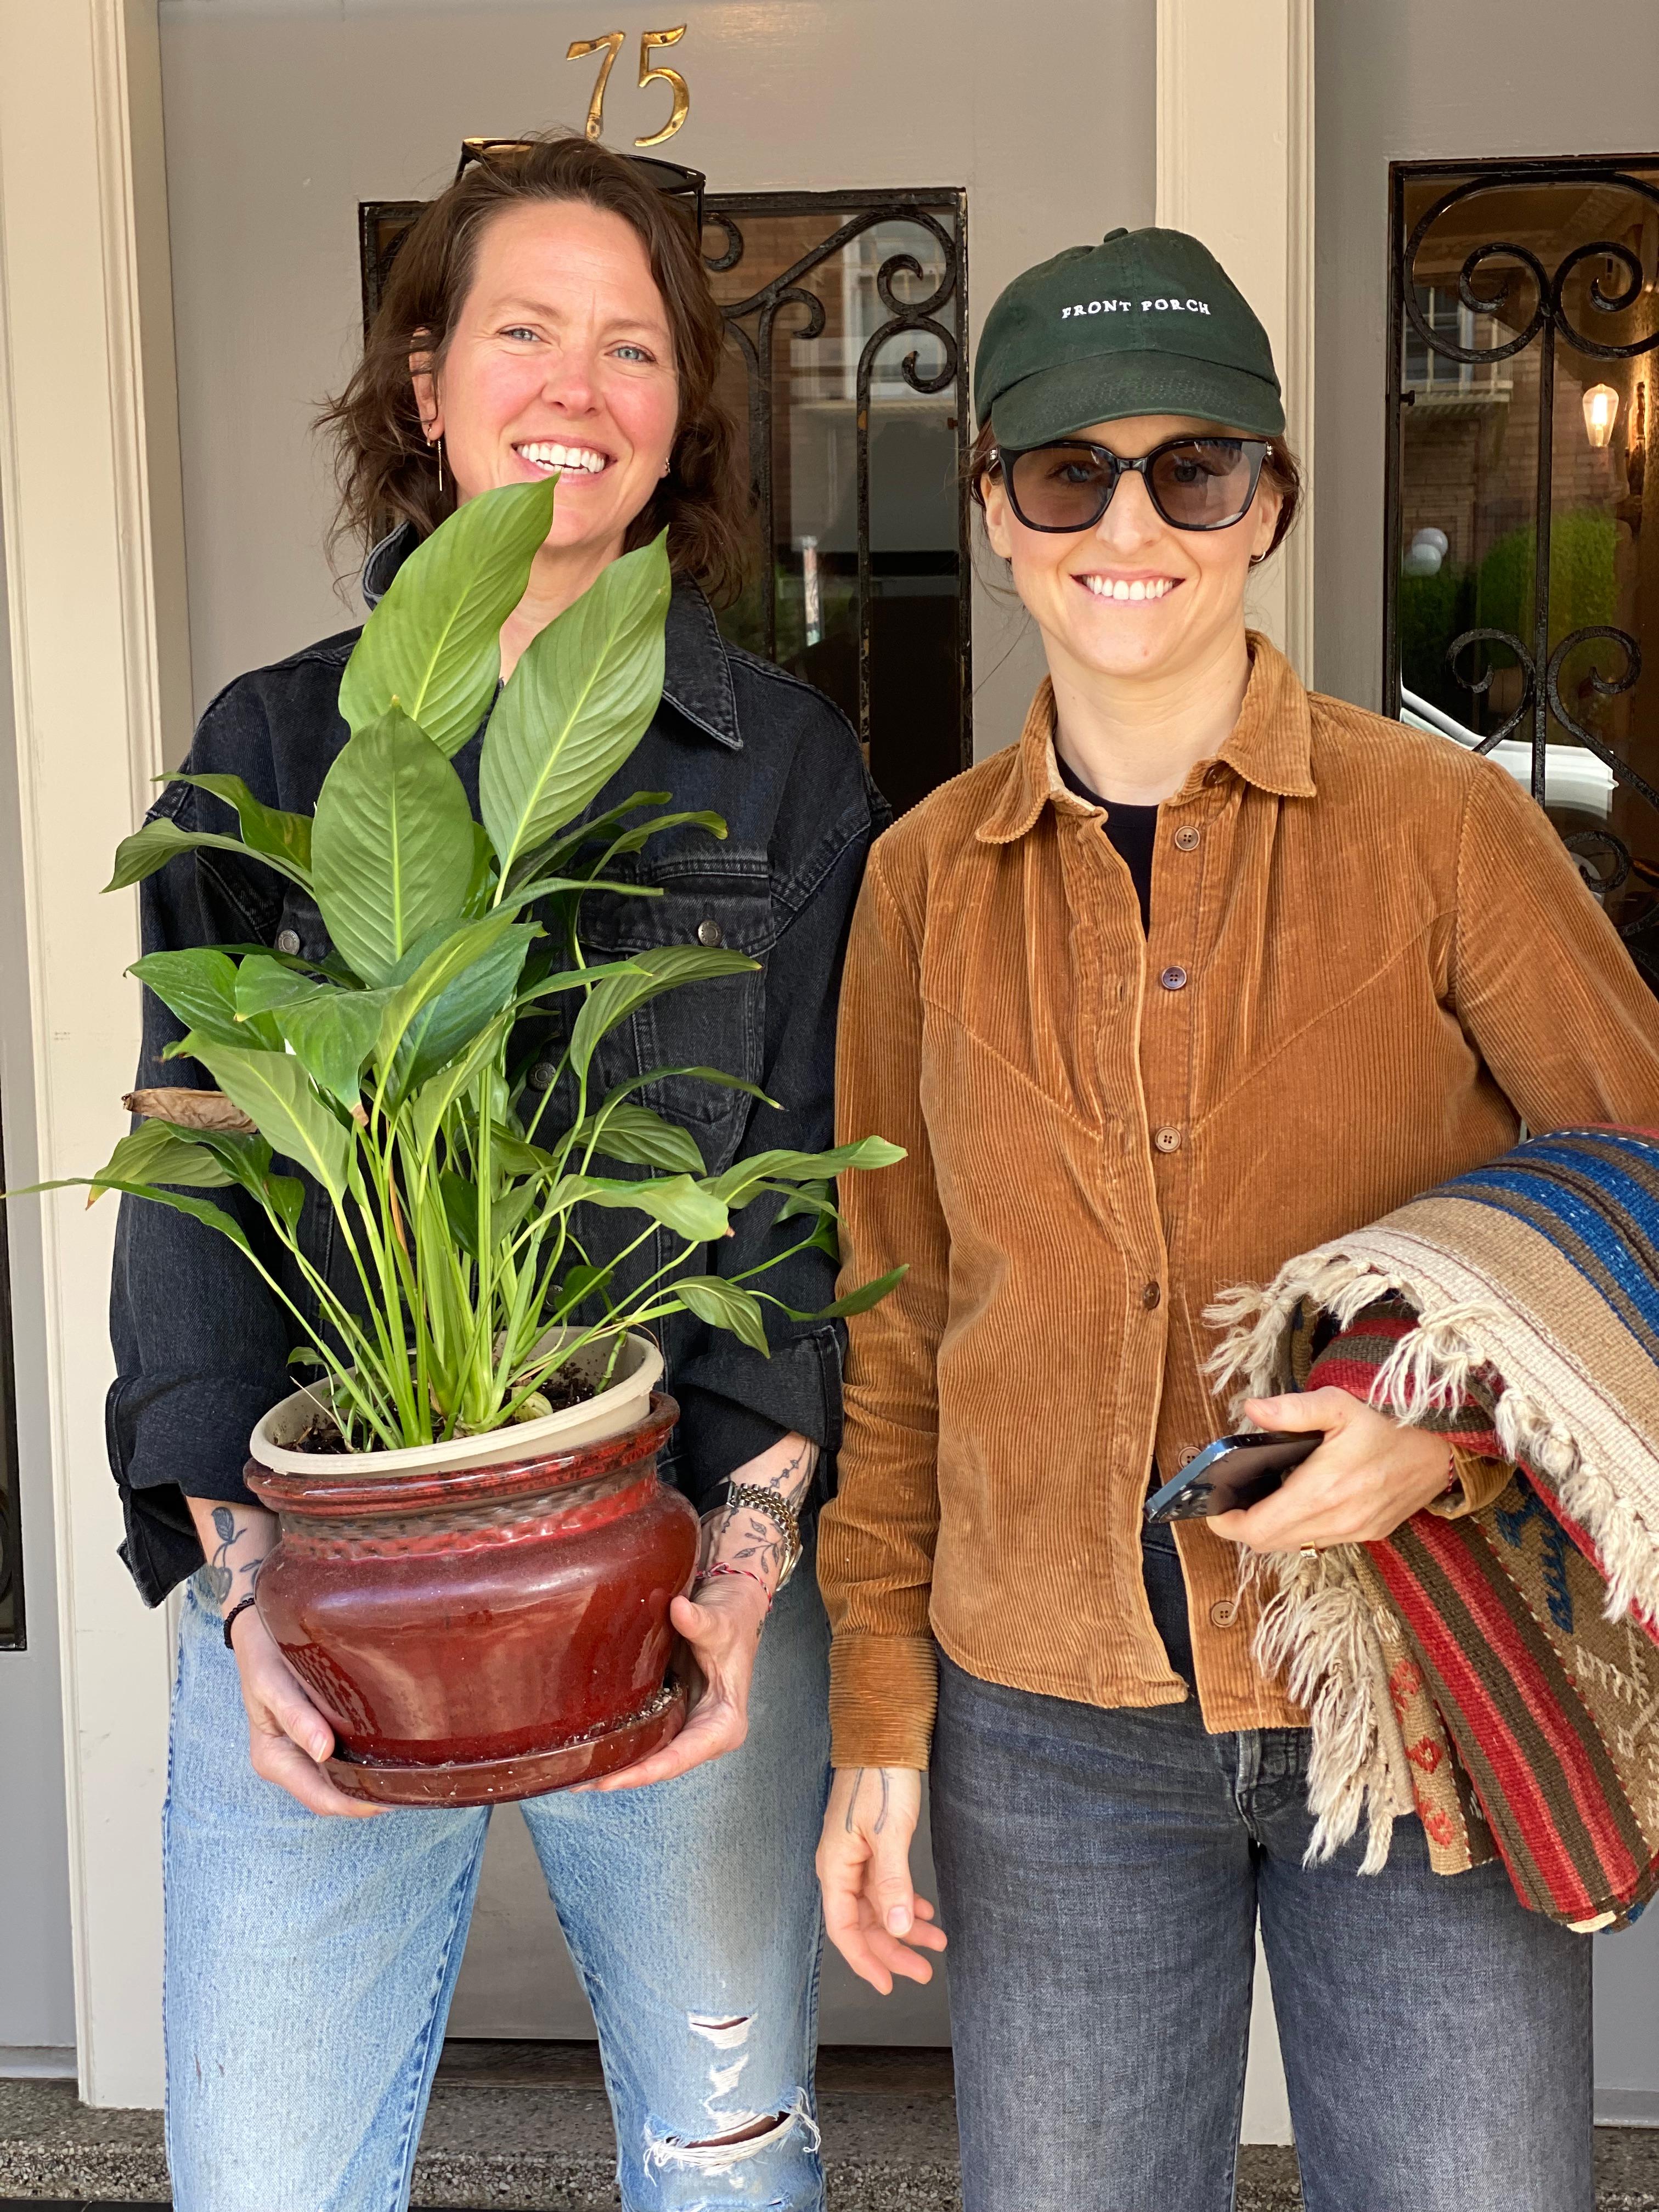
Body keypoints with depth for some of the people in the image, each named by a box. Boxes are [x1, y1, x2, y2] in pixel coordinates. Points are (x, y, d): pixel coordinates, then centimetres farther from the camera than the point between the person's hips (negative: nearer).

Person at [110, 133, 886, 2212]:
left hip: (685, 1580, 0)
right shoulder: (270, 746, 5)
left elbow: (809, 1181, -1)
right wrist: (245, 1568, -14)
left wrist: (748, 1550, -15)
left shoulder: (792, 762, 4)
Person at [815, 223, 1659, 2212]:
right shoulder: (927, 876, 3)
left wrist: (1458, 1435, -19)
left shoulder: (1436, 823, -6)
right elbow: (897, 1322, 8)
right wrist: (875, 1712, 4)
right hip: (1048, 1726, 2)